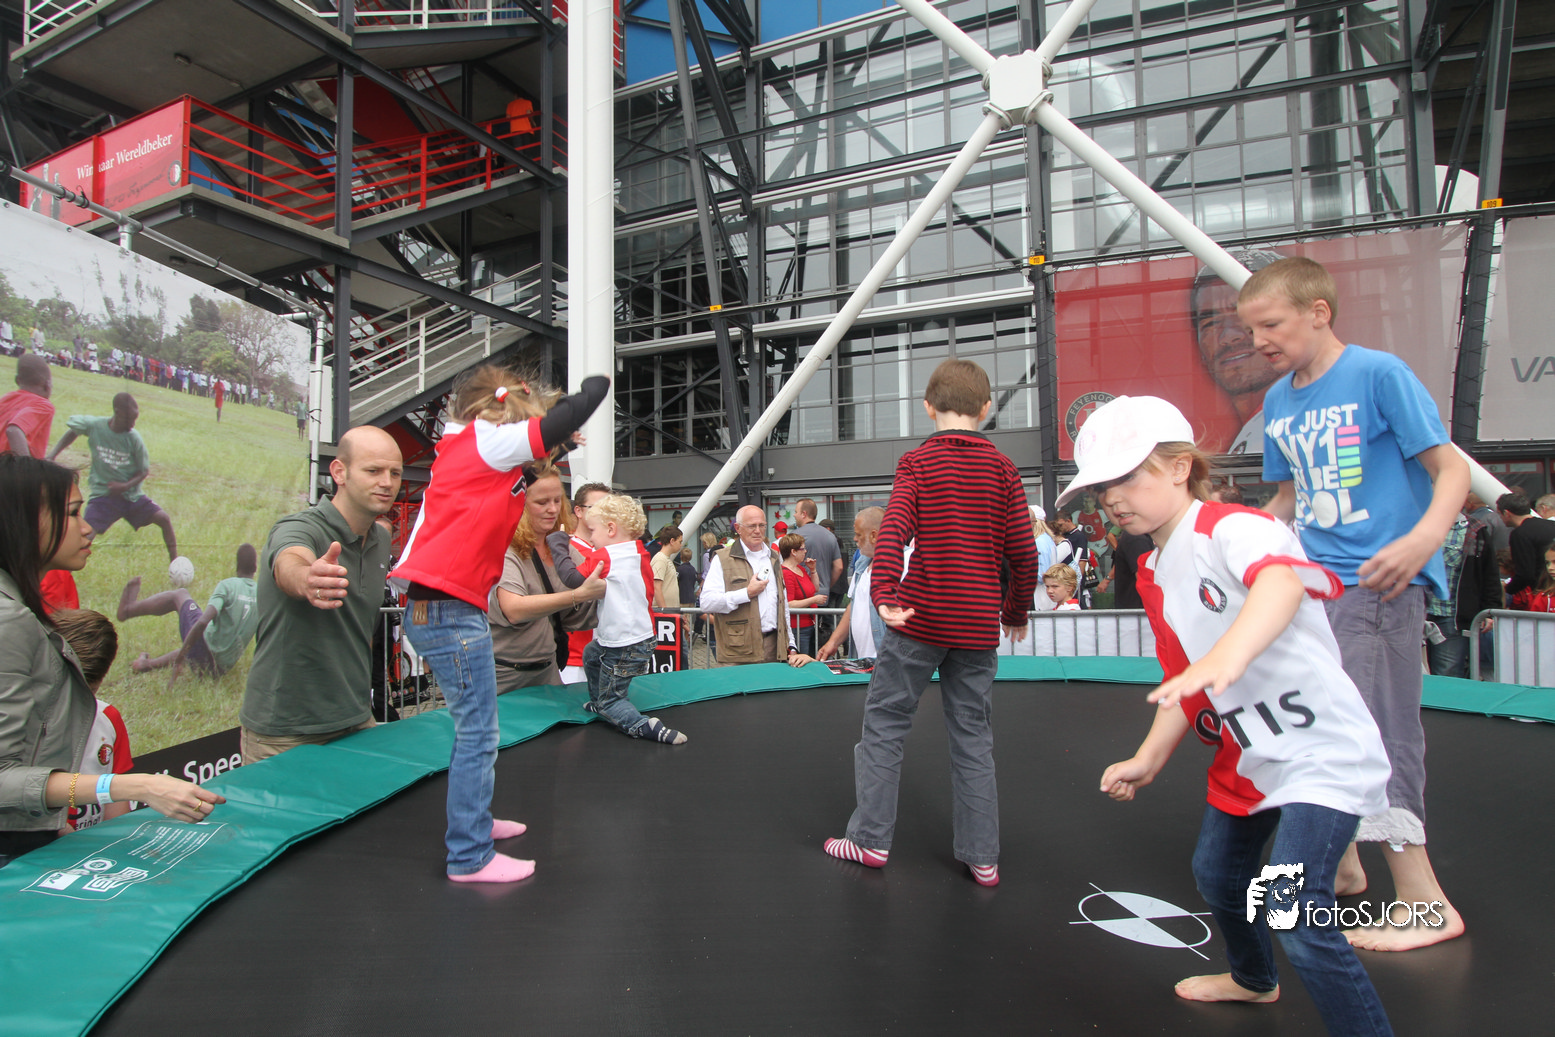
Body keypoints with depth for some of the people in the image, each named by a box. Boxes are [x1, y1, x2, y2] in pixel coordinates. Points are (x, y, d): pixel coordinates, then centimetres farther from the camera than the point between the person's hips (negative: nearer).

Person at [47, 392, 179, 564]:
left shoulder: (134, 438, -10)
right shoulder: (94, 425, -11)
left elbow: (144, 471, -2)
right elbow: (72, 432, 14)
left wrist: (125, 486, -18)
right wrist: (52, 454, 8)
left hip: (131, 494, 1)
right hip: (103, 494, -1)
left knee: (164, 519, -9)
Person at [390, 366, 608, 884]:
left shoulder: (465, 446, 16)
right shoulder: (491, 442, -10)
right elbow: (576, 411, -16)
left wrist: (546, 457, 15)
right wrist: (595, 383, 4)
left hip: (432, 607, 10)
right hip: (451, 610, -10)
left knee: (475, 727, 20)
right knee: (478, 734, -3)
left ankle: (473, 821, 34)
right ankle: (470, 858, 7)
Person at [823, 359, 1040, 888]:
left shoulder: (916, 462, -2)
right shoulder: (1002, 468, 4)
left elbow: (892, 532, -18)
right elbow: (1023, 552, 4)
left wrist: (884, 594, -27)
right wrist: (1016, 612, 17)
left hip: (919, 619, -3)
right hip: (978, 625, 3)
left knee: (884, 725, 10)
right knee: (973, 738, 12)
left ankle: (871, 839, 17)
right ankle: (982, 858, 20)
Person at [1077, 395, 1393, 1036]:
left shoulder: (1230, 528, -22)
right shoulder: (1154, 576, 4)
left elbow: (1282, 579, -46)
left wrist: (1229, 655, -63)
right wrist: (1148, 760, 3)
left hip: (1321, 752, -9)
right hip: (1246, 758, 9)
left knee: (1294, 910, -18)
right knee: (1217, 873, 24)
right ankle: (1253, 979, 51)